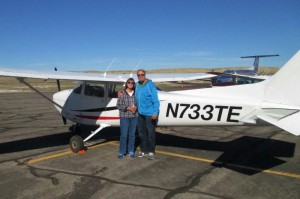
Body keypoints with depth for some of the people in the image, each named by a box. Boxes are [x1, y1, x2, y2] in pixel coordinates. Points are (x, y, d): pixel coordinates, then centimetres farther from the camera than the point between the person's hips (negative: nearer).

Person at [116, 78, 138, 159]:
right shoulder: (122, 93, -4)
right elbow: (118, 105, -5)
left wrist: (136, 107, -11)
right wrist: (128, 108, -14)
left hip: (134, 116, 3)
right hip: (124, 116, -3)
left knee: (132, 134, 9)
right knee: (124, 134, -2)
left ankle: (131, 151, 22)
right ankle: (121, 152, 11)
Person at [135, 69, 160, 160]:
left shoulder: (150, 85, -10)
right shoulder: (137, 85, 7)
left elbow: (155, 100, -13)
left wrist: (155, 112, -18)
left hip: (150, 114, -6)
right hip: (140, 114, 6)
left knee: (151, 133, 3)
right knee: (142, 133, 13)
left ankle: (151, 152, 17)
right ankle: (143, 150, 27)